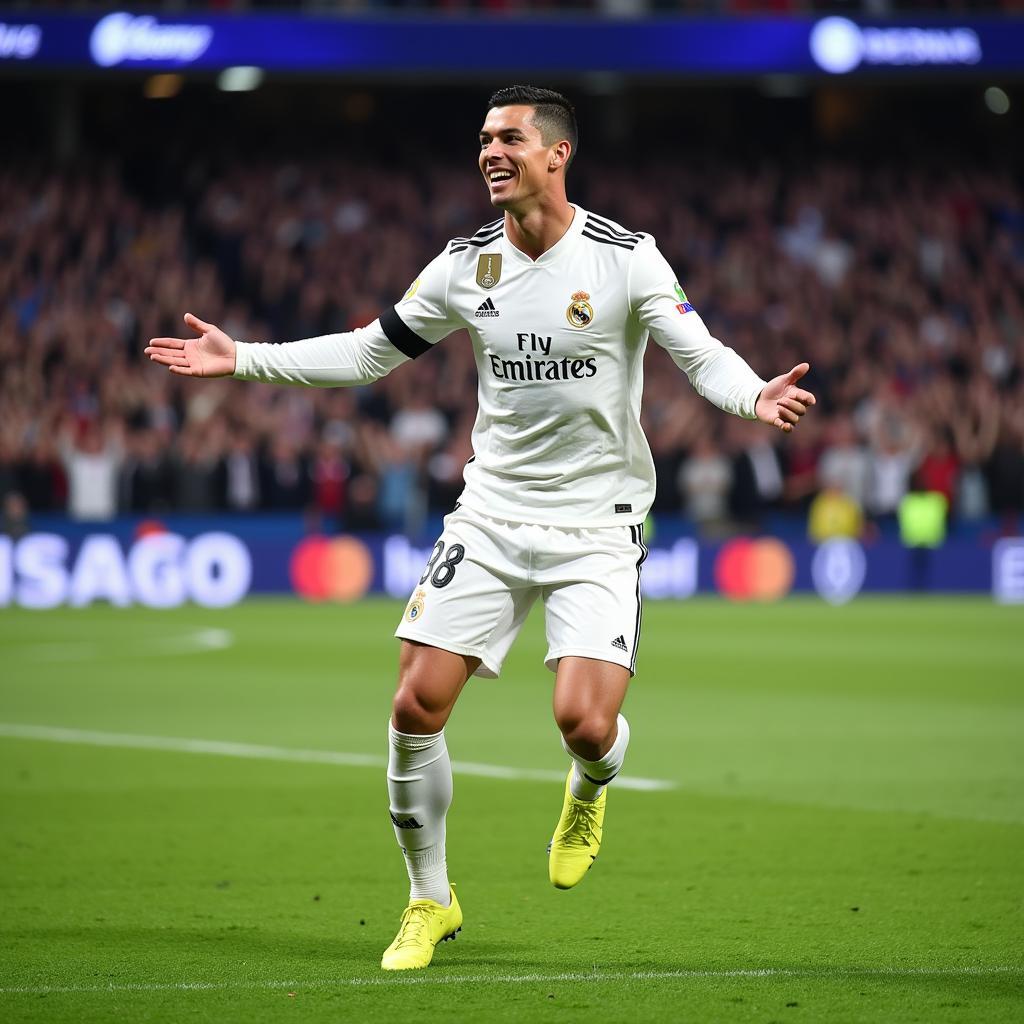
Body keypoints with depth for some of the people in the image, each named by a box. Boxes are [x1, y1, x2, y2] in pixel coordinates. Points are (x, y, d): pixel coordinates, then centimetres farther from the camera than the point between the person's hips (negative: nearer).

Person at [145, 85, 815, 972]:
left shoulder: (625, 258, -9)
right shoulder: (466, 265, 3)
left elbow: (702, 355, -11)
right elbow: (371, 351, 13)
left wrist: (754, 397, -34)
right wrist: (242, 359, 8)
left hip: (598, 526, -3)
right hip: (492, 516, 4)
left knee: (585, 723, -17)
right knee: (416, 706, -7)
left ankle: (591, 789, 23)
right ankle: (430, 901, 13)